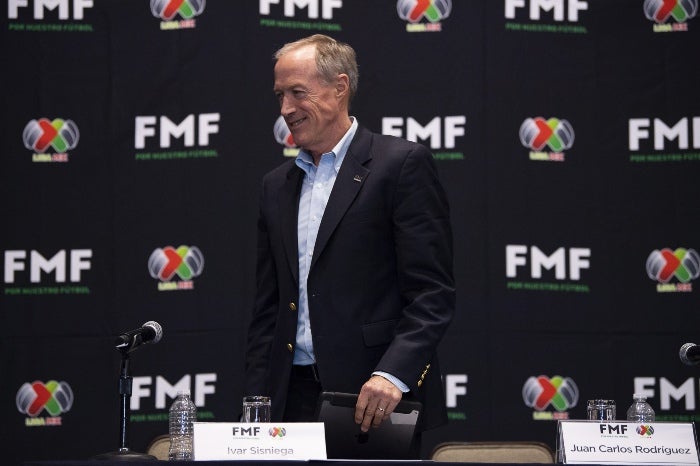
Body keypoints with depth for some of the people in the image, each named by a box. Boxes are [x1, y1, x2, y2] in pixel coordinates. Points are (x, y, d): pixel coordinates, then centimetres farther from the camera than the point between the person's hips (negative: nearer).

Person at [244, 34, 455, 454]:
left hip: (379, 402, -5)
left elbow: (433, 293, -10)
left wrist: (392, 375, -21)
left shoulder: (403, 164, -3)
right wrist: (256, 404, 9)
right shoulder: (277, 186, 17)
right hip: (293, 398, 5)